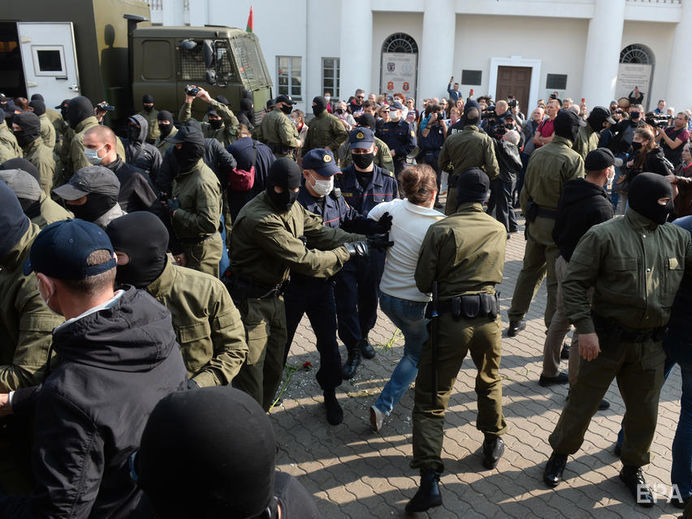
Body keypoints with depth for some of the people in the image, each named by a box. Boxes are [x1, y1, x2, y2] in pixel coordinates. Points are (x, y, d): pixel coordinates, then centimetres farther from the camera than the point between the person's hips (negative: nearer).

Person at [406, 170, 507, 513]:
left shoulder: (441, 230, -7)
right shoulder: (499, 231, 5)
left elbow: (423, 283, -5)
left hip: (450, 319, -3)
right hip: (488, 317, 4)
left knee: (431, 399, 2)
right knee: (490, 381, 28)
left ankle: (430, 479, -5)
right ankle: (493, 445, 45)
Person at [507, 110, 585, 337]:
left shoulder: (537, 153, 5)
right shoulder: (574, 159, -15)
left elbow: (525, 191, 10)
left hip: (535, 222, 6)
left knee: (530, 270, 20)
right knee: (557, 280, 1)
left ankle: (515, 319, 29)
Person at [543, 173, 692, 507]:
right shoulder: (605, 235, -13)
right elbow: (574, 283, -13)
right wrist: (585, 328, -19)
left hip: (650, 344, 5)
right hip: (606, 339, -4)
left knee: (644, 412, 16)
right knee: (583, 402, 10)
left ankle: (632, 469, 39)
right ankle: (560, 454, 33)